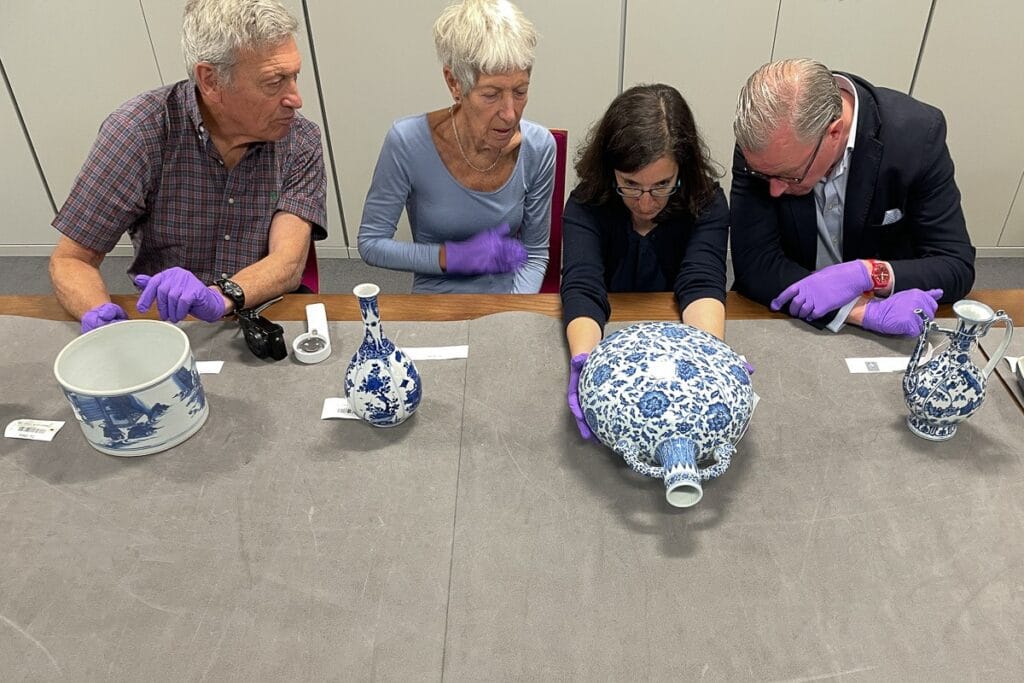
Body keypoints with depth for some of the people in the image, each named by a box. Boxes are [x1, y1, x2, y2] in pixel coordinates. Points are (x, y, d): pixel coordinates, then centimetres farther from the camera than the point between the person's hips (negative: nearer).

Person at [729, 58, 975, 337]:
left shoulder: (916, 132, -19)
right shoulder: (759, 138, -18)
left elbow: (957, 268, -13)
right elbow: (754, 265, -22)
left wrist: (865, 274, -31)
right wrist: (866, 309, -31)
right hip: (790, 319, 0)